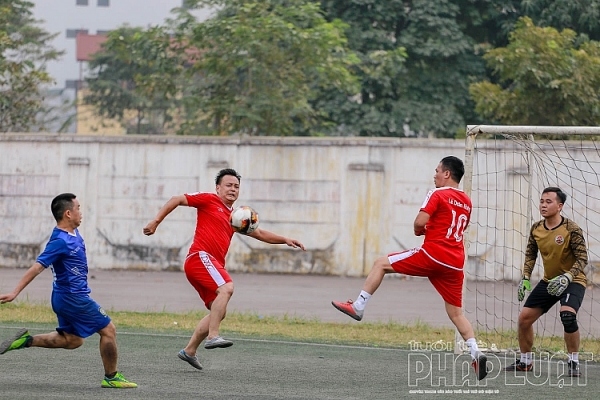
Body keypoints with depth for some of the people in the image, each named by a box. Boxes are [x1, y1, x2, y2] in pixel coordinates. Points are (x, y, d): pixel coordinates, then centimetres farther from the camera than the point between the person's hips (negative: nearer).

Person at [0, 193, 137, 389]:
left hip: (65, 298, 10)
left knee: (72, 340, 21)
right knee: (108, 330, 0)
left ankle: (27, 341, 13)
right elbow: (37, 267, -26)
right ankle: (111, 377, 11)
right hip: (74, 298, -10)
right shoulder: (60, 241, -24)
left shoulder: (73, 233, 4)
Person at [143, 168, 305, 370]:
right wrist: (156, 221, -5)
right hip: (201, 257, -9)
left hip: (214, 265, 9)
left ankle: (189, 350, 16)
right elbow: (177, 200, 4)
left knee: (218, 312, 8)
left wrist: (285, 240, 19)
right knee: (226, 287, -29)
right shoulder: (208, 200, 4)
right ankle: (212, 337, -33)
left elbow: (259, 233, 29)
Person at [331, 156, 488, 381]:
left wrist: (419, 230, 7)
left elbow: (419, 222, -15)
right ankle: (476, 353, -7)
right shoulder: (466, 202, 19)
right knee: (456, 312, 9)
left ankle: (358, 307, 4)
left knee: (381, 264, 6)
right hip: (455, 262, 7)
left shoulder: (438, 194, -3)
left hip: (432, 254, -7)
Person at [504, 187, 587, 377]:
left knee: (568, 315, -31)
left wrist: (567, 278, -32)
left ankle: (573, 363, -17)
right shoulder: (536, 229, -2)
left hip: (572, 281, -6)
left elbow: (582, 258, -19)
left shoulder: (571, 229, -19)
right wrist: (525, 278, -2)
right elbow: (530, 254, 11)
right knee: (524, 317, 3)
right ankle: (525, 361, 23)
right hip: (549, 281, 6)